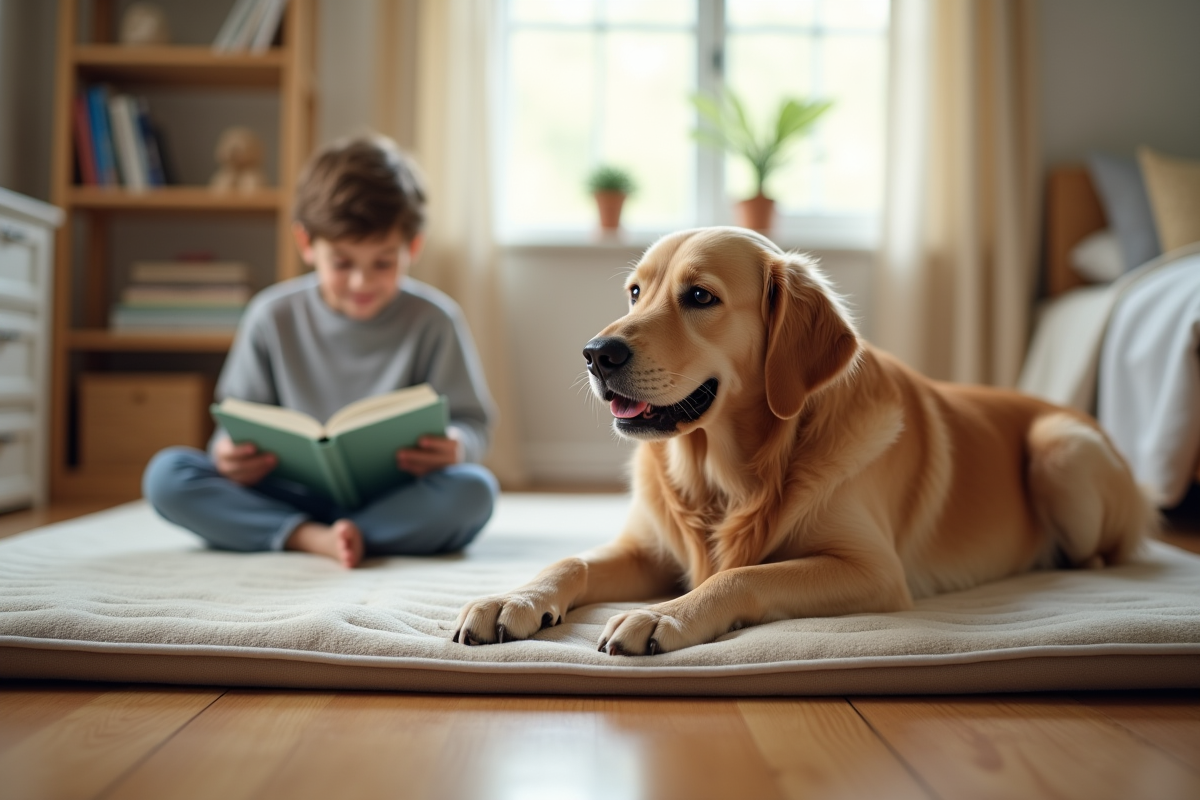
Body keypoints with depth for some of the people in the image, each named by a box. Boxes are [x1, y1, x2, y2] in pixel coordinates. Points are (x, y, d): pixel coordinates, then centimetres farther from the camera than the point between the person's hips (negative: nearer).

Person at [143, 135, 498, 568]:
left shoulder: (433, 320, -4)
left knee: (473, 490, -33)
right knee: (165, 474, -17)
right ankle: (316, 539, -32)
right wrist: (230, 452, -18)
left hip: (398, 500, -1)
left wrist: (456, 447, -26)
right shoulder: (272, 317, 2)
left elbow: (473, 423, -2)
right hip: (293, 495, 2)